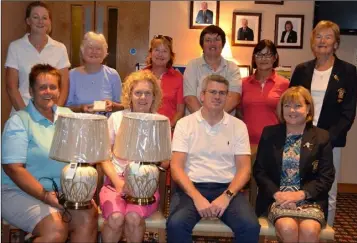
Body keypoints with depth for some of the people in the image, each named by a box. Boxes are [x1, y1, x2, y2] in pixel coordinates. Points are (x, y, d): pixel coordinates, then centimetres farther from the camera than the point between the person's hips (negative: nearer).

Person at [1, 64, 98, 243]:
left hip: (64, 191, 4)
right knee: (56, 228, -29)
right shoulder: (19, 121, -5)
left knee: (88, 219, -23)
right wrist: (45, 195, -21)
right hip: (20, 192, -4)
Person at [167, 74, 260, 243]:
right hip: (192, 187, -1)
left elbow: (244, 168, 4)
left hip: (227, 188, 1)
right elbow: (176, 167, -2)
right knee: (176, 224, -29)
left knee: (251, 226, -25)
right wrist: (197, 197, -16)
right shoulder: (184, 124, 5)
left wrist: (227, 196, -13)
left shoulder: (238, 126, 9)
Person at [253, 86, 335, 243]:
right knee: (288, 227, -30)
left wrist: (301, 194, -13)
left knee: (309, 229, -30)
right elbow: (259, 171, 5)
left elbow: (327, 177, 2)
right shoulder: (269, 133, 8)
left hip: (310, 200, 0)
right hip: (276, 198, 0)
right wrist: (277, 193, -12)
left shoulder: (321, 137, 6)